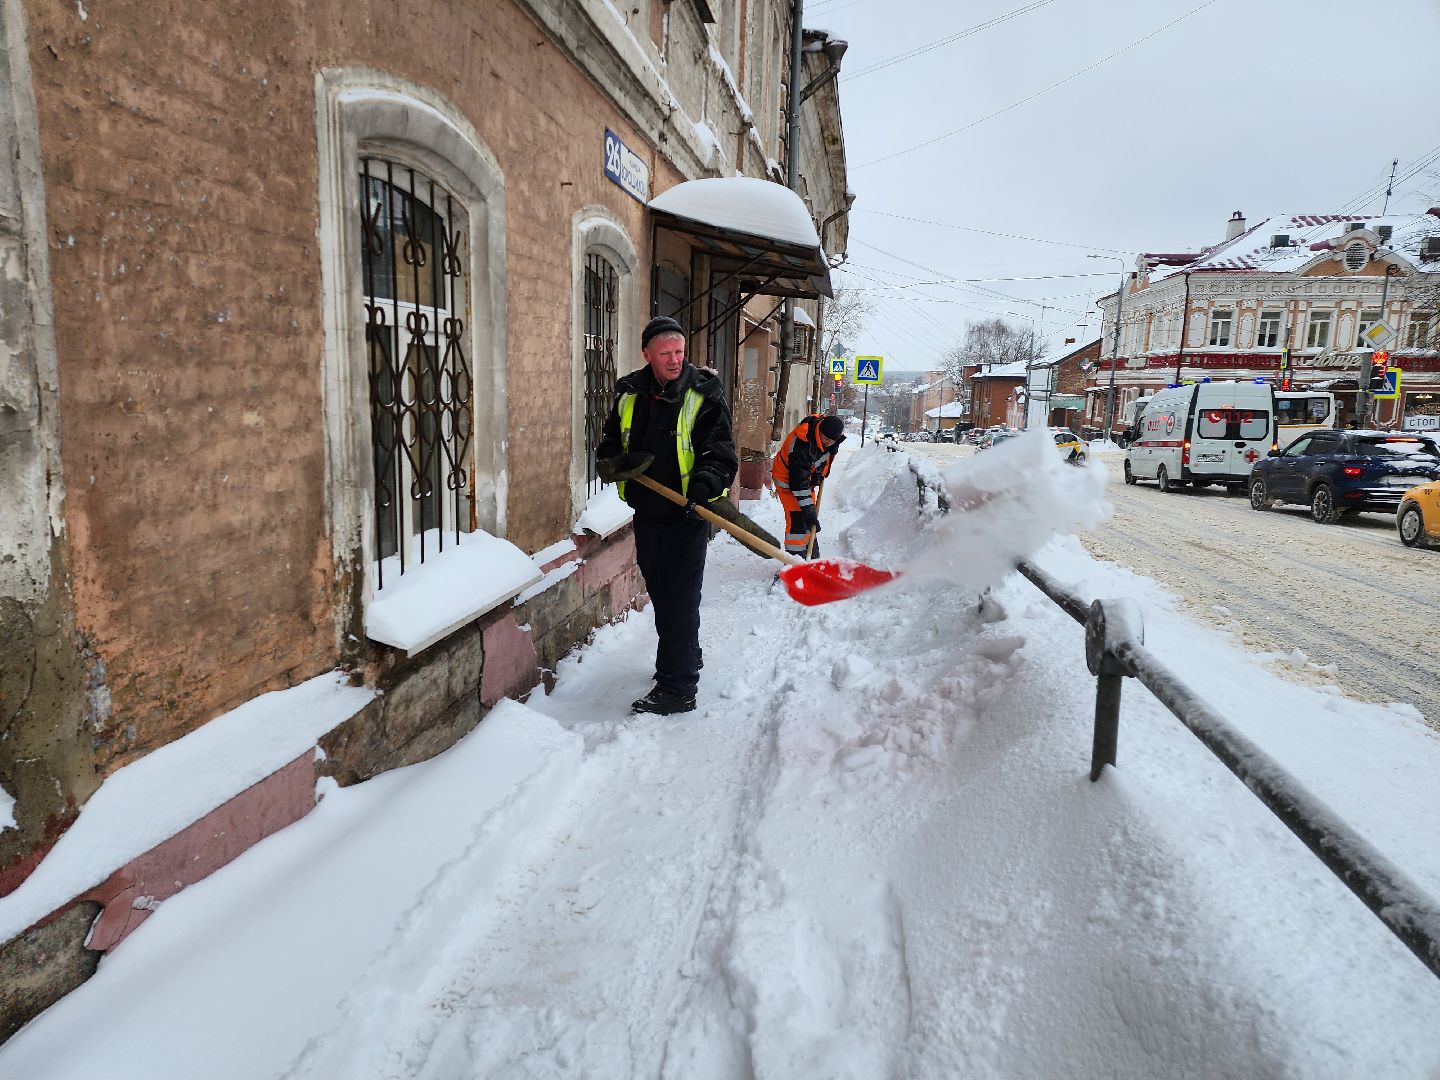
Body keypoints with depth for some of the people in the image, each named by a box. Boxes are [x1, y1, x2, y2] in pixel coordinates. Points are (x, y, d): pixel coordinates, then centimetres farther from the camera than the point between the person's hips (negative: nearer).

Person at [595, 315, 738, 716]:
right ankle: (685, 658, 40)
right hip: (646, 510, 6)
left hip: (687, 514, -6)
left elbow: (721, 452, -12)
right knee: (660, 593, 19)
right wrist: (610, 460, -5)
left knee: (680, 600, -6)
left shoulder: (704, 395, -8)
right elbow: (611, 440, 18)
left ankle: (678, 688, 0)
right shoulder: (629, 394, 7)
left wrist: (706, 484, -31)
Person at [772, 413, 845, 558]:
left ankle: (812, 556, 27)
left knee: (811, 515, 14)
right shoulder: (801, 444, -39)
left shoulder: (830, 429, -16)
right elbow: (798, 481, -36)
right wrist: (808, 508, -36)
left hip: (808, 476, 8)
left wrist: (821, 473, 1)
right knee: (797, 517, -18)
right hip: (787, 478, -8)